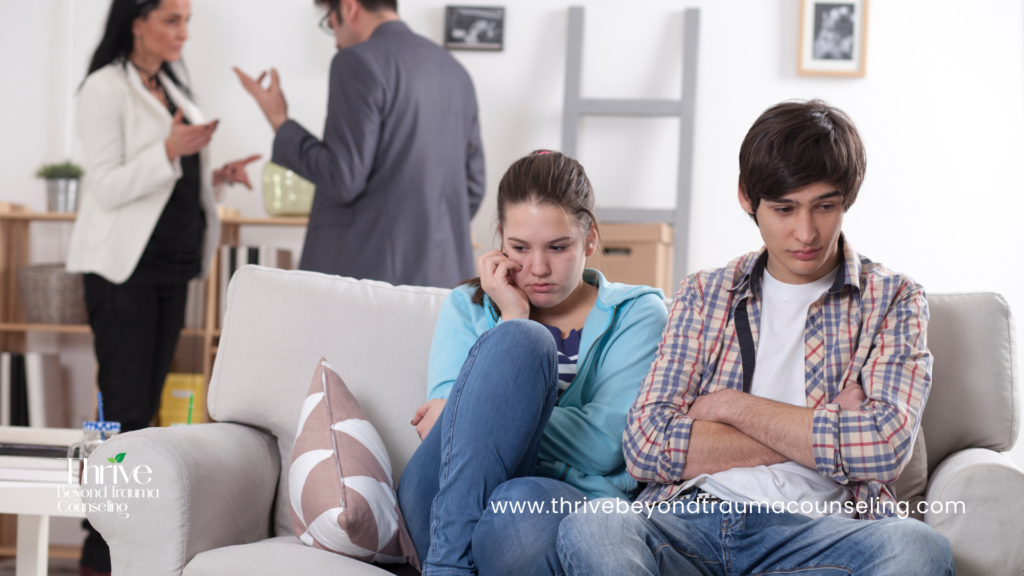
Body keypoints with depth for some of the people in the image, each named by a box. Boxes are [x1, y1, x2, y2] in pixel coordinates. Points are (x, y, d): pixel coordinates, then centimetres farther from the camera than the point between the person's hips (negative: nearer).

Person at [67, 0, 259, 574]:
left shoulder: (171, 89, 15)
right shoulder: (106, 88, -10)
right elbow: (108, 187, -16)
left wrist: (216, 176, 5)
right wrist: (170, 150, -29)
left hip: (171, 265, 8)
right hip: (124, 267, -8)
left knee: (146, 407, 8)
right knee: (124, 408, -8)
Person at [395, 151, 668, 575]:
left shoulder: (636, 313, 14)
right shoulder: (466, 308, 22)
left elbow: (604, 443, -2)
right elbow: (443, 411, 3)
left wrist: (481, 420, -6)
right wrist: (512, 319, 1)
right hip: (445, 509, 3)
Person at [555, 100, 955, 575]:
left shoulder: (892, 300, 13)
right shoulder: (704, 295, 18)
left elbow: (883, 445, -5)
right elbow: (647, 444, 3)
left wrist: (732, 406, 0)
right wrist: (821, 434, -2)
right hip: (693, 517, 1)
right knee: (590, 528, -33)